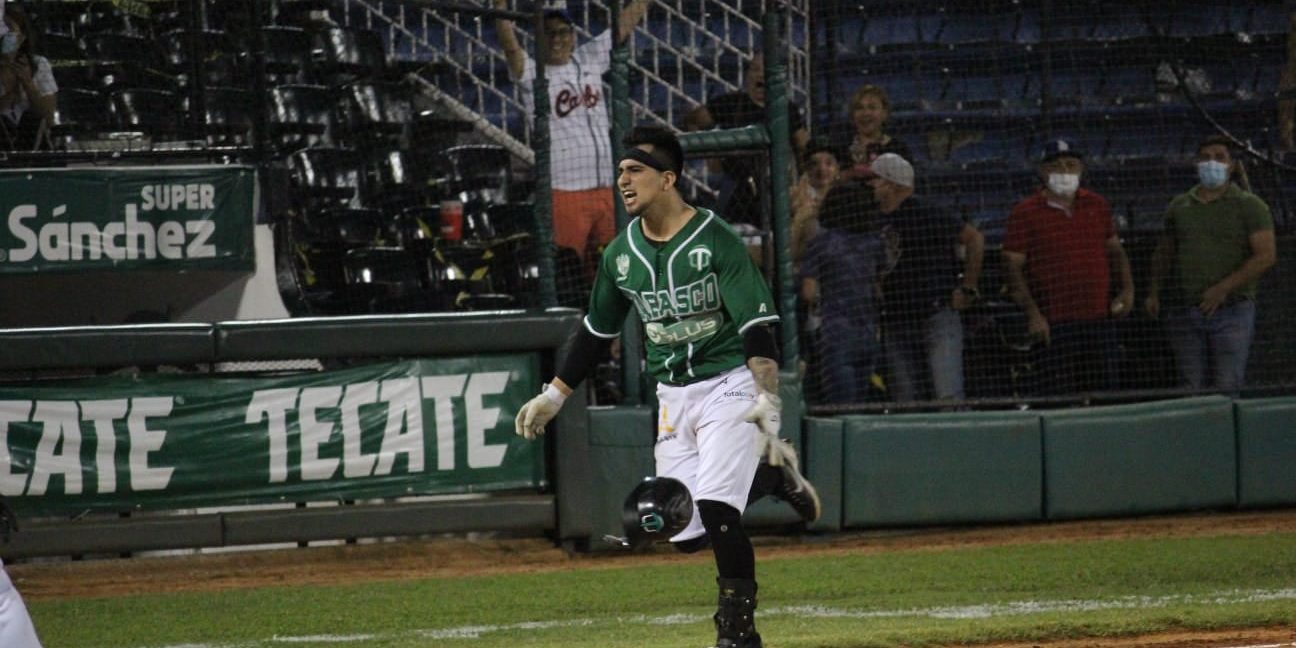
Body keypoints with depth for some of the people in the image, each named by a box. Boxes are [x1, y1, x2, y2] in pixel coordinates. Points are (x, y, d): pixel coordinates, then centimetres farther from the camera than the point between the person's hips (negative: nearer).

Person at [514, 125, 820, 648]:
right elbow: (596, 331, 19)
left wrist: (767, 401, -29)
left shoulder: (715, 240, -14)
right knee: (684, 532, 0)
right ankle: (771, 477, 27)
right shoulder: (621, 253, 5)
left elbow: (757, 326, -18)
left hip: (729, 384, -6)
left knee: (715, 507, -21)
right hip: (673, 398, 6)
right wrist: (554, 395, 19)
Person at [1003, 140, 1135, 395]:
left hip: (1099, 319, 5)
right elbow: (1013, 268, -3)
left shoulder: (1097, 206, 13)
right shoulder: (1025, 213, -1)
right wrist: (1032, 313, -13)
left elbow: (1115, 250, 24)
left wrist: (1127, 288, 7)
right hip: (1053, 324, -5)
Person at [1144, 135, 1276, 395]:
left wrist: (1223, 289, -14)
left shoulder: (1250, 206, 1)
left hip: (1231, 312, -4)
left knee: (1227, 390, -9)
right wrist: (1153, 292, 8)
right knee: (1190, 390, 1)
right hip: (1183, 312, 4)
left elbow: (1266, 255, -7)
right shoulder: (1179, 206, 14)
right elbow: (1164, 252, 23)